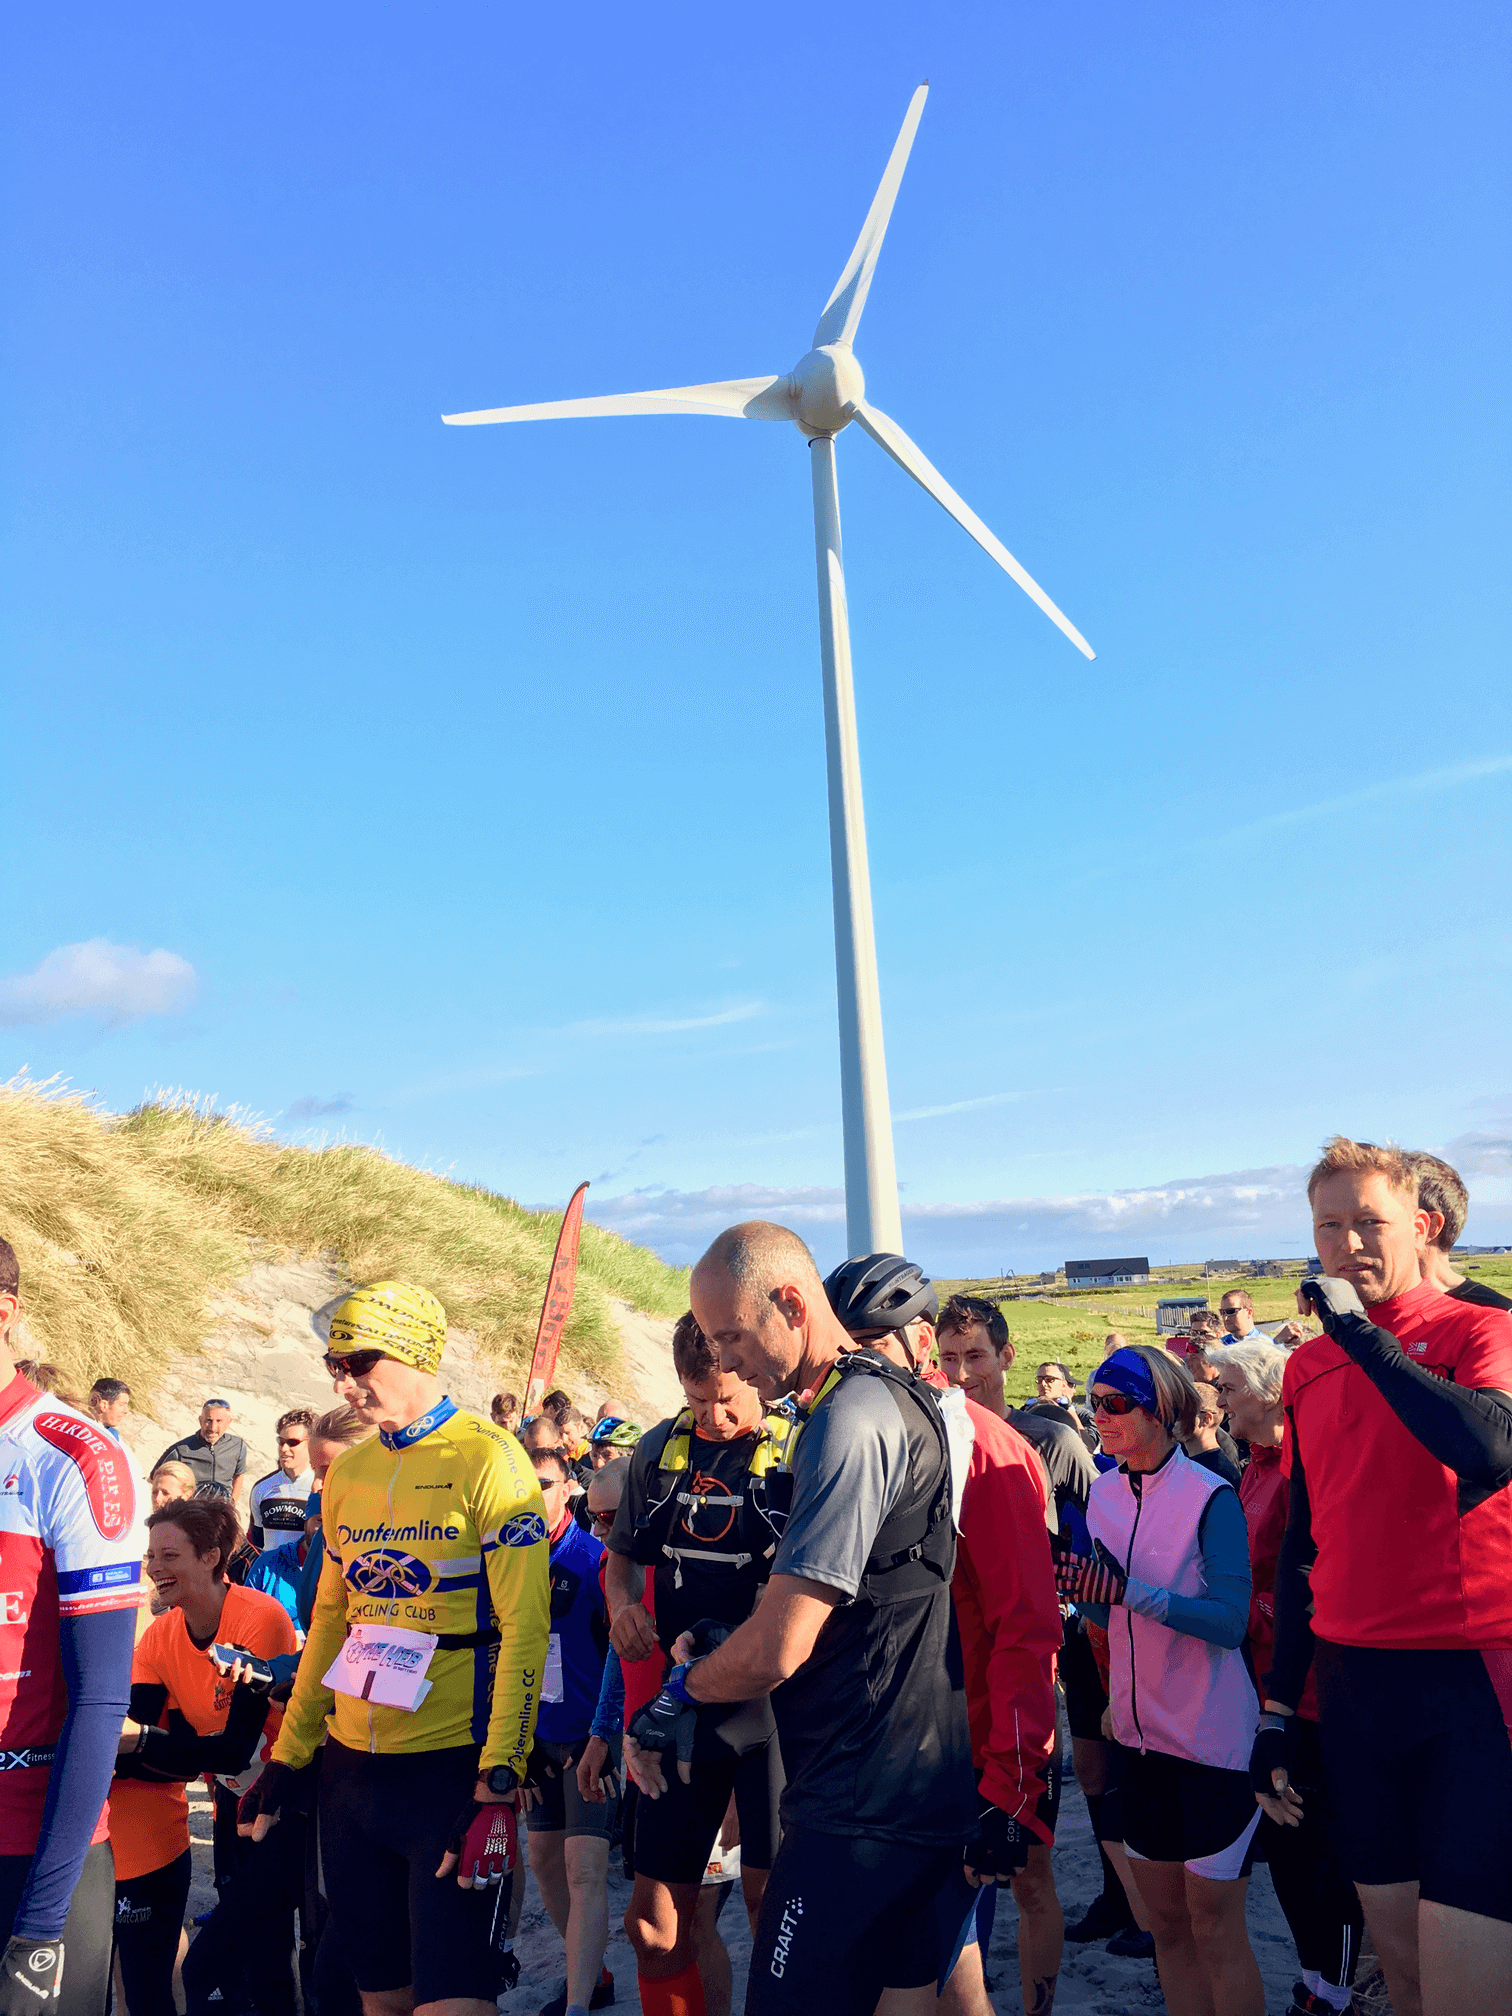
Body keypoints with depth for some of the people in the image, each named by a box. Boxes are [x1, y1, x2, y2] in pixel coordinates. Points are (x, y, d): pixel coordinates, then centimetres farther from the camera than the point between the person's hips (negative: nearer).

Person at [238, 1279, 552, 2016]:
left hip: (449, 1767, -6)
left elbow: (524, 1630, -16)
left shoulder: (488, 1460, -13)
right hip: (350, 1763, 6)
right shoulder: (346, 1472, 7)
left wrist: (499, 1779, -19)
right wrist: (287, 1756, 16)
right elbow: (330, 1619, 16)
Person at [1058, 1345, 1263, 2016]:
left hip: (1213, 1736, -6)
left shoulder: (1211, 1497, -16)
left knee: (1215, 1930, 6)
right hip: (1142, 1733, 6)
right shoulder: (1102, 1492, 2)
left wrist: (1131, 1590, -32)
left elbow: (1229, 1620, -22)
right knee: (1166, 1923, 16)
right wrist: (1078, 1587, -12)